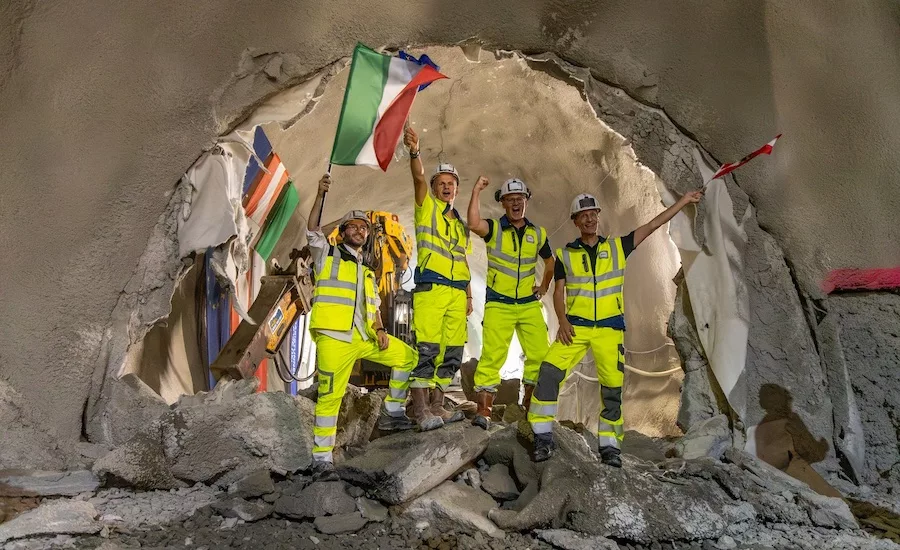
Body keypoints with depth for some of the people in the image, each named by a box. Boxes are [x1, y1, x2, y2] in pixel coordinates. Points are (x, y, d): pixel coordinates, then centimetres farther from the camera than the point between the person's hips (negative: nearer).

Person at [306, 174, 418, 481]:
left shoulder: (367, 273, 25)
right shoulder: (328, 255, 9)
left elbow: (374, 308, 20)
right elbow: (312, 231, -8)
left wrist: (380, 330, 0)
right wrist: (320, 195, -20)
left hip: (364, 338, 6)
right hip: (334, 338, -6)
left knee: (407, 357, 6)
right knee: (330, 396, -11)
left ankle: (392, 413, 15)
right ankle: (322, 459, -3)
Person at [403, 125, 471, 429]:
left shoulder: (461, 224, 24)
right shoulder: (427, 208, 8)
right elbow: (419, 178, -12)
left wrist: (469, 295, 15)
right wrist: (414, 152, -29)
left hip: (457, 293, 6)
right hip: (430, 289, -6)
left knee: (451, 352, 6)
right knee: (426, 349, -10)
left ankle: (436, 405, 14)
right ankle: (420, 409, -6)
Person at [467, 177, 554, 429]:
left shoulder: (538, 233, 9)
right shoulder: (494, 228, -2)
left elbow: (550, 261, 26)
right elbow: (473, 224, -26)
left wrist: (544, 286, 15)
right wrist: (476, 192, -24)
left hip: (529, 304, 4)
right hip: (499, 305, -3)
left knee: (540, 354, 1)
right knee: (492, 355, -9)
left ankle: (531, 402, 20)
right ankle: (484, 410, -4)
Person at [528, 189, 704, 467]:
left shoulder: (617, 247, 8)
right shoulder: (565, 255, 7)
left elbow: (652, 225, 8)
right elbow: (559, 293, 5)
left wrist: (683, 201, 7)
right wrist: (562, 321, -12)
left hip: (610, 329, 1)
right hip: (575, 327, 0)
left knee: (612, 387, 0)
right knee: (549, 372, -17)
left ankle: (609, 446, 15)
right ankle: (543, 436, -7)